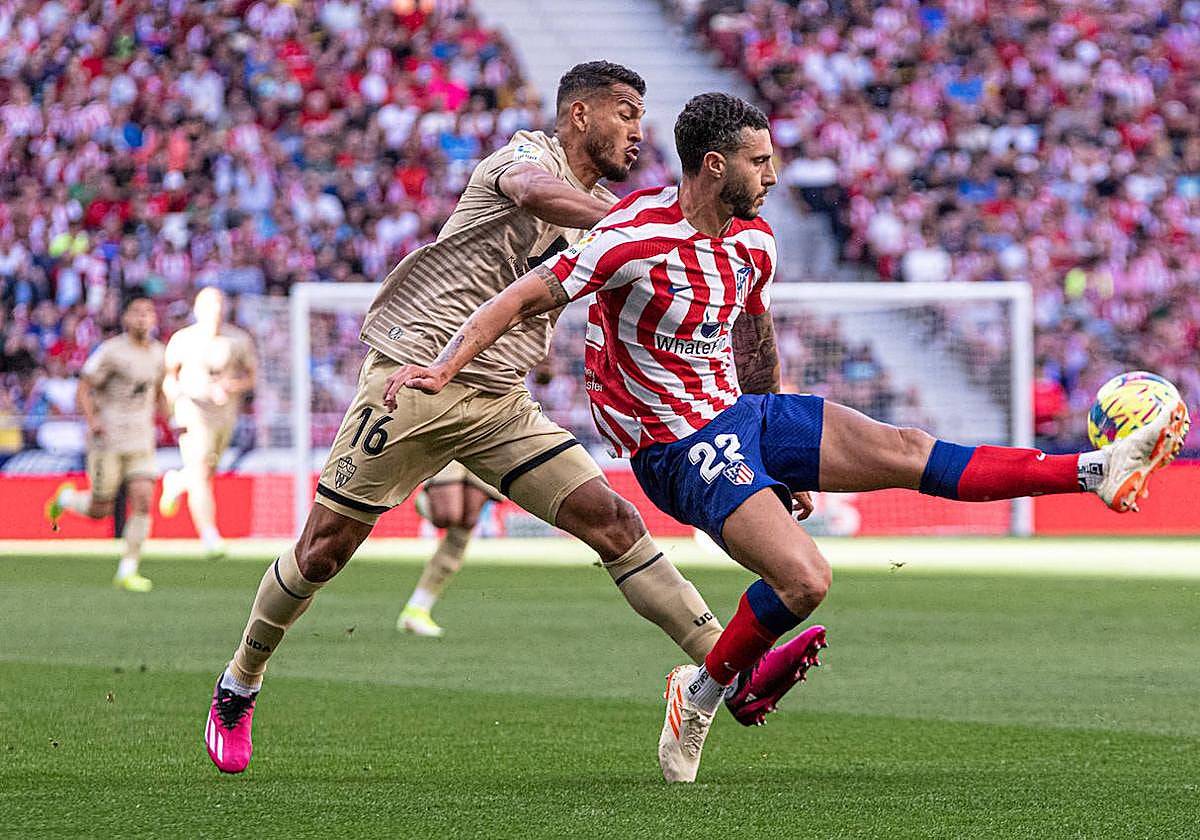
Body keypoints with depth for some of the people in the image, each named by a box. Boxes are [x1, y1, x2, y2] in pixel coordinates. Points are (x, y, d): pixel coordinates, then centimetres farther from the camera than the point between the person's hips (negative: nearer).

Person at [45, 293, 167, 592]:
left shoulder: (159, 353, 8)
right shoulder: (111, 351, -10)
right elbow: (83, 389, -9)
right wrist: (92, 421, -22)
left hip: (141, 440, 4)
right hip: (107, 440, -4)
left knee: (143, 502, -9)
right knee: (100, 510, 1)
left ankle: (127, 571, -1)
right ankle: (66, 497, 34)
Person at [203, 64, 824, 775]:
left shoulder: (601, 211, 16)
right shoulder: (530, 154, -6)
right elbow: (535, 193, -31)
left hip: (501, 407, 6)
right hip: (413, 380, -6)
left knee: (614, 520, -9)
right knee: (323, 552, 0)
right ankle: (238, 688, 21)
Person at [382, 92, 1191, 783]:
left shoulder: (754, 240, 6)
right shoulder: (634, 238, -20)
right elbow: (524, 297, -17)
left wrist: (796, 463, 27)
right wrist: (443, 366, -31)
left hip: (745, 413, 7)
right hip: (680, 446, -7)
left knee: (906, 452, -2)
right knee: (805, 579, -22)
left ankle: (1098, 470, -1)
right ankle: (703, 691, 0)